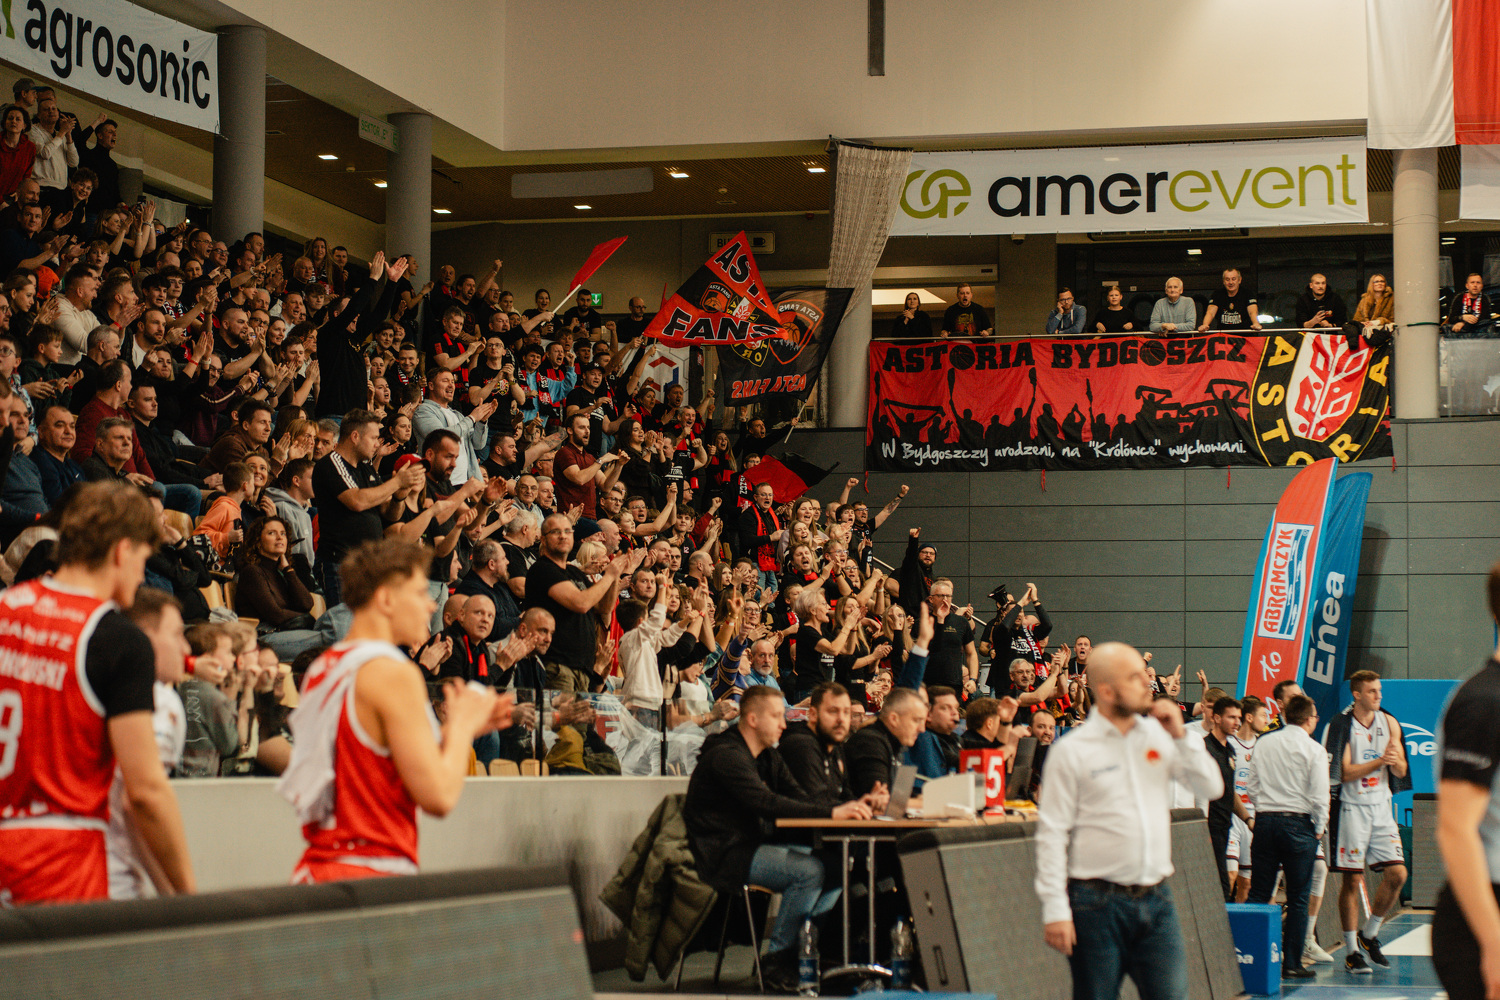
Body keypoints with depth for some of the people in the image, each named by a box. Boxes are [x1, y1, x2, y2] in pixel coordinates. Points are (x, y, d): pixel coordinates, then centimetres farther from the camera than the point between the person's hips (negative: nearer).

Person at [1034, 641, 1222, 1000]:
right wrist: (1055, 910, -12)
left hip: (1156, 900, 4)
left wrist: (1182, 736, -4)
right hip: (1098, 900, -4)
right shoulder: (1072, 750, -5)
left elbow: (1211, 788, 8)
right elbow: (1052, 833, -7)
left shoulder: (1158, 734, 9)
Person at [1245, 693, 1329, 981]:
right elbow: (1319, 795, -8)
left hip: (1265, 820, 4)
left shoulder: (1263, 744, 7)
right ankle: (1291, 963, 2)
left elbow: (1252, 785, 9)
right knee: (1298, 899, 3)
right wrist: (1319, 829, 5)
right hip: (1298, 822, -4)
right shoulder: (1313, 750, -5)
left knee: (1259, 893, 7)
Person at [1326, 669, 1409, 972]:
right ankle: (1351, 950, 4)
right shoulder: (1342, 726, -8)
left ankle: (1369, 935, 17)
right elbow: (1344, 772, -14)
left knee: (1397, 874, -2)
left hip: (1381, 806, 5)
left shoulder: (1389, 723, 7)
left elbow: (1401, 771, 8)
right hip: (1353, 808, -5)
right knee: (1351, 879, -3)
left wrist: (1395, 760, -15)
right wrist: (1379, 762, -24)